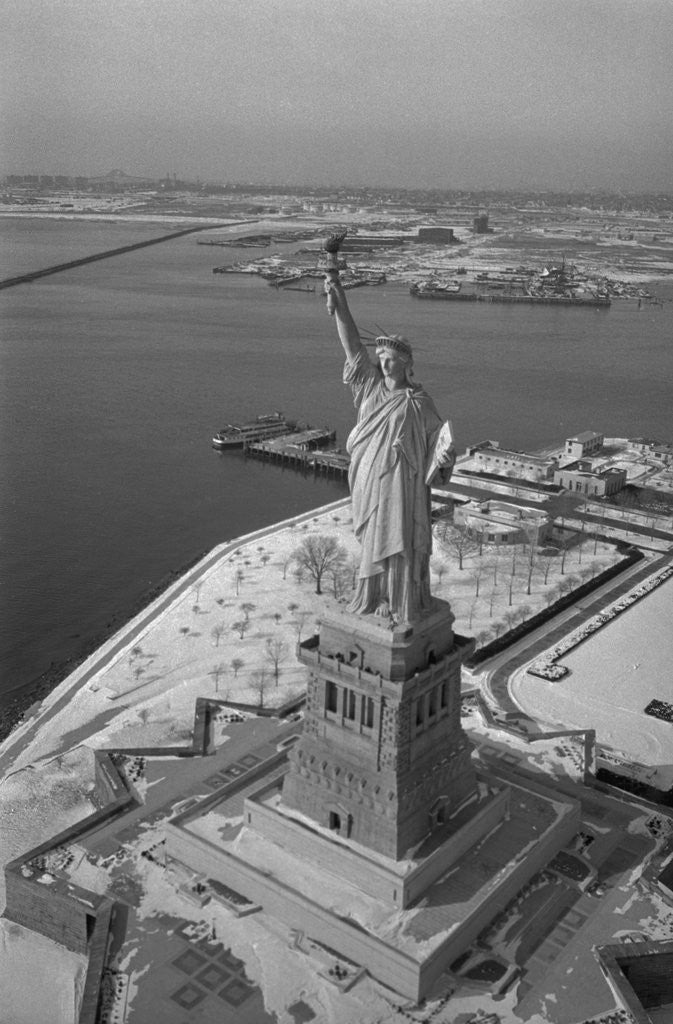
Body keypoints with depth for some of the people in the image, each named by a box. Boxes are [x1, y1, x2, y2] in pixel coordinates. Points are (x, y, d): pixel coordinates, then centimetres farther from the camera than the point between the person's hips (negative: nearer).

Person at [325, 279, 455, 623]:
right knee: (372, 544, 16)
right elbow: (352, 346, -2)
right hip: (368, 483, 5)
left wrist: (445, 457, -28)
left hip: (401, 485, -5)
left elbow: (437, 440, -5)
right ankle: (374, 601, 32)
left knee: (398, 545, 0)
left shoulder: (418, 403, -7)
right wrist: (340, 306, -11)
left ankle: (403, 608, 13)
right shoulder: (372, 385, 5)